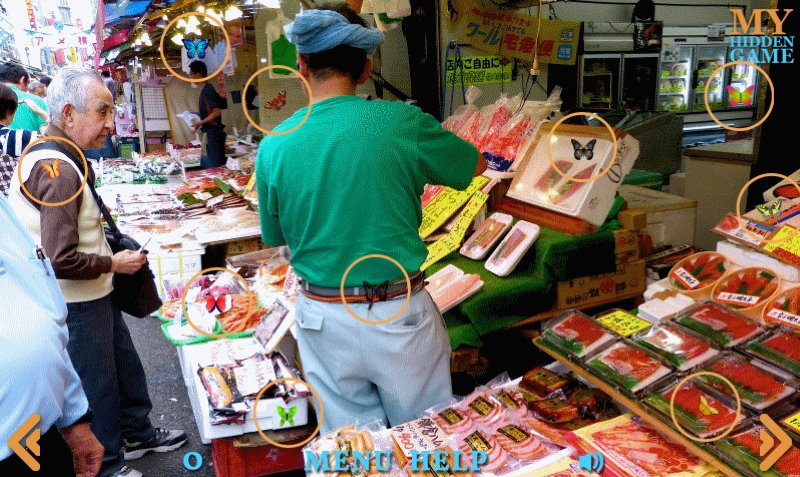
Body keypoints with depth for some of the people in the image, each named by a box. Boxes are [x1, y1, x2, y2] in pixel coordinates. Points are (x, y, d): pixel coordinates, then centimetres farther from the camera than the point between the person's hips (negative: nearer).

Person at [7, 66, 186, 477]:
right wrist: (114, 264, -16)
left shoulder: (57, 155, 6)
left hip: (94, 294, 10)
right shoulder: (56, 169, -26)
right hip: (76, 304, -10)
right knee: (97, 385, 9)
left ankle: (137, 433, 43)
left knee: (125, 364, 23)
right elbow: (62, 260, -30)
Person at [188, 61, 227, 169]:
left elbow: (217, 112, -20)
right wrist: (199, 124, 16)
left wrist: (201, 123, -16)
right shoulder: (205, 90, 14)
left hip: (213, 133, -10)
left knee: (215, 164, -7)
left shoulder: (208, 90, -13)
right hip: (210, 132, 10)